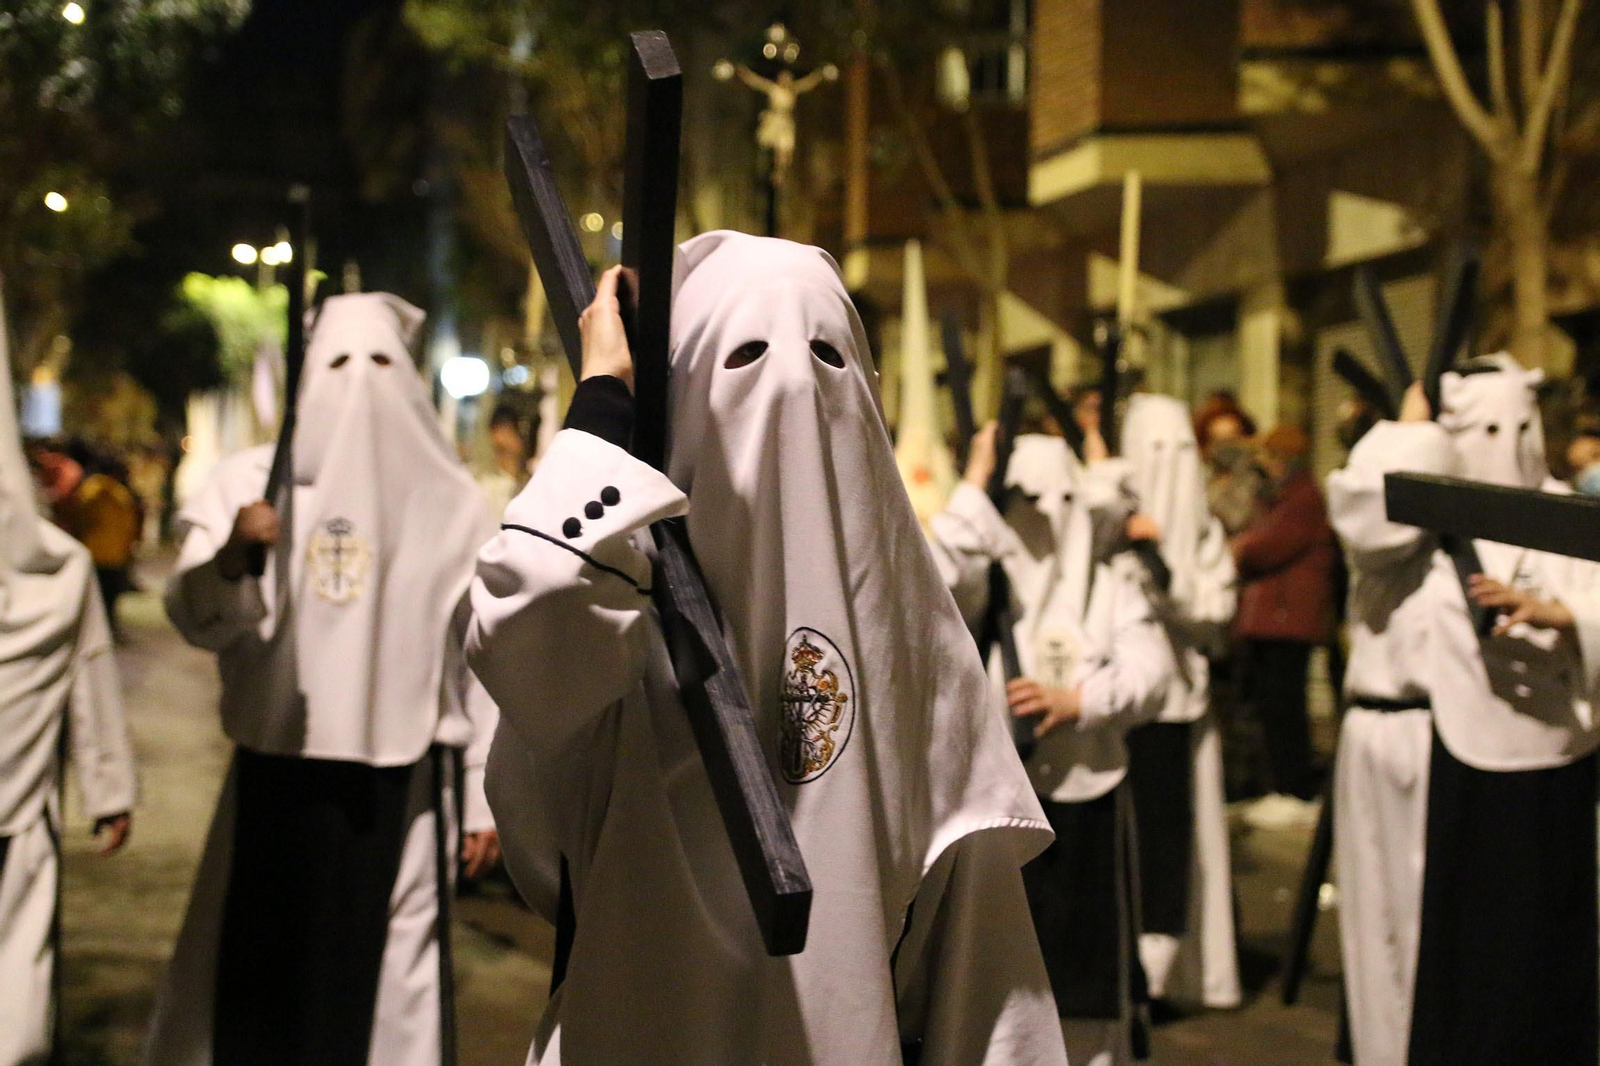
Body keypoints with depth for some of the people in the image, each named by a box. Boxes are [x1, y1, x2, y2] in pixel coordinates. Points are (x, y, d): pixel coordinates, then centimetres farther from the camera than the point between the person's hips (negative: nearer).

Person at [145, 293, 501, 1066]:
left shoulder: (447, 502, 4)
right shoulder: (251, 481, 1)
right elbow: (196, 621, -8)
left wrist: (485, 794, 4)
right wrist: (233, 555, -29)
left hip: (402, 786, 0)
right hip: (276, 776, 0)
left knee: (388, 987, 3)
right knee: (254, 980, 6)